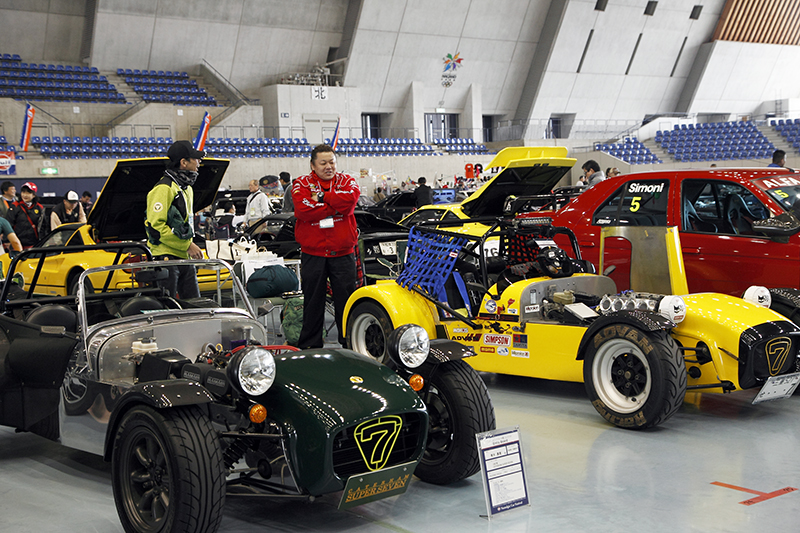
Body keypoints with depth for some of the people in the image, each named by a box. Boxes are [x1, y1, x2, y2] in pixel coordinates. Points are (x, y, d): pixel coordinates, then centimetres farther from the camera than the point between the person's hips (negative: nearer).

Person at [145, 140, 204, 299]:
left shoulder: (187, 188, 20)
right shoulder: (164, 188, -12)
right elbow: (156, 226, -19)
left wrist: (191, 246, 16)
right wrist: (187, 246, -18)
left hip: (185, 258, 9)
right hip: (167, 257, -9)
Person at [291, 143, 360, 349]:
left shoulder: (346, 181, 8)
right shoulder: (301, 184, 3)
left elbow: (351, 198, -15)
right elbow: (304, 210, -15)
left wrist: (322, 197, -9)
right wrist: (336, 206, -11)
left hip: (343, 254, 1)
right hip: (312, 254, -1)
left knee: (347, 300, 3)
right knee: (313, 303, 6)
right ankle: (310, 346, 16)